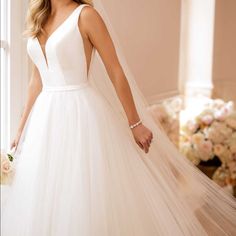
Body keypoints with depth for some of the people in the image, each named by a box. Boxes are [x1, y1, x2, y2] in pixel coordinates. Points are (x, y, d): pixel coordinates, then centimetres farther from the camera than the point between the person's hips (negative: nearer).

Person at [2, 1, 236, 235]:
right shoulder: (38, 19, 11)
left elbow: (116, 72, -7)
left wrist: (135, 123, -7)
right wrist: (22, 127, 16)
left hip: (83, 116, -6)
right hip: (47, 118, 6)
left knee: (90, 194, -1)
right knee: (46, 200, 12)